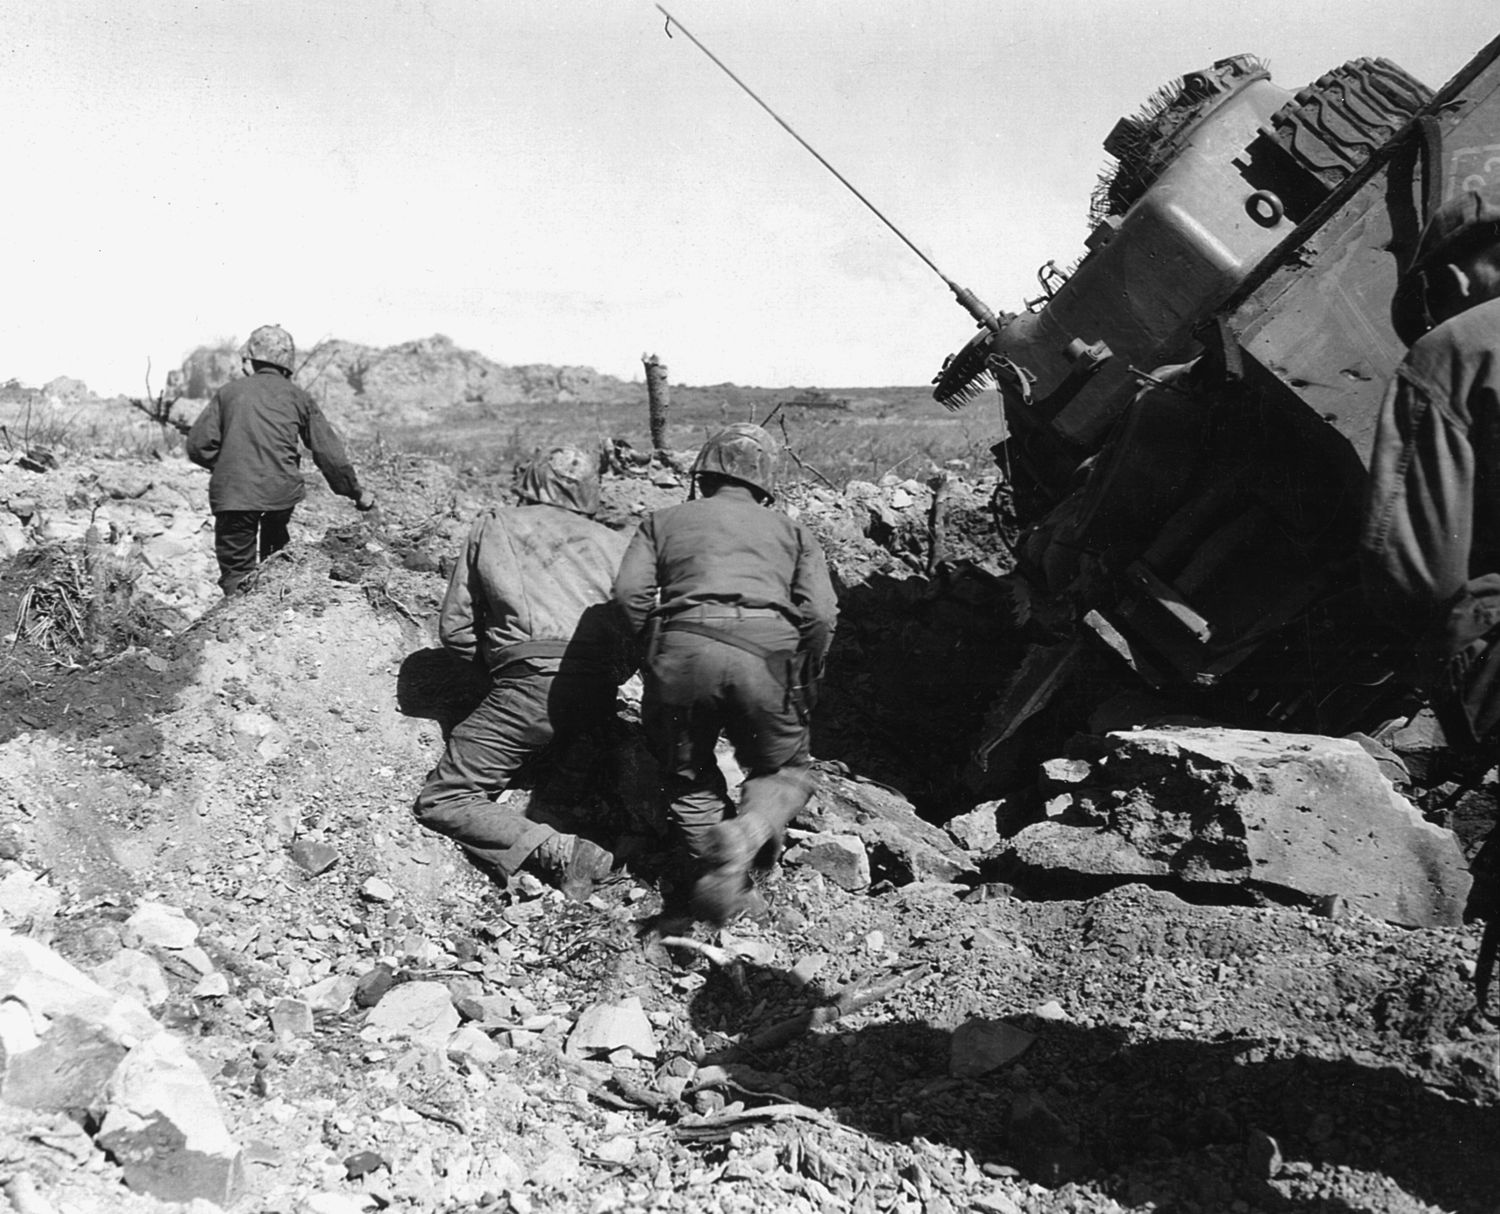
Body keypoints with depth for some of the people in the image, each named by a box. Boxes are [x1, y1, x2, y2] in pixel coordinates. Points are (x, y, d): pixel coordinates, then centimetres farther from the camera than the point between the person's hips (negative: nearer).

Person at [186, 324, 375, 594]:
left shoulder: (229, 391, 10)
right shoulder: (298, 398, 11)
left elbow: (198, 445, 3)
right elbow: (329, 452, 11)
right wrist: (356, 492, 21)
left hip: (232, 493, -1)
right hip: (281, 491, 1)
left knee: (236, 574, 1)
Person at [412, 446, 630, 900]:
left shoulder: (493, 526, 20)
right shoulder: (613, 543, 24)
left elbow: (454, 627, 16)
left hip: (531, 680, -4)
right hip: (600, 690, 4)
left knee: (441, 802, -4)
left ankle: (554, 850, -22)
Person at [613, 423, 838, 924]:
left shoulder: (665, 520, 25)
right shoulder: (791, 530, 26)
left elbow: (630, 591, 6)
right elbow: (819, 614, 10)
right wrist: (801, 686, 19)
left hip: (682, 647, 0)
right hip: (767, 651, 0)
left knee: (687, 775, 20)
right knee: (785, 769, 19)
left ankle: (714, 874, 5)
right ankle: (750, 830, -10)